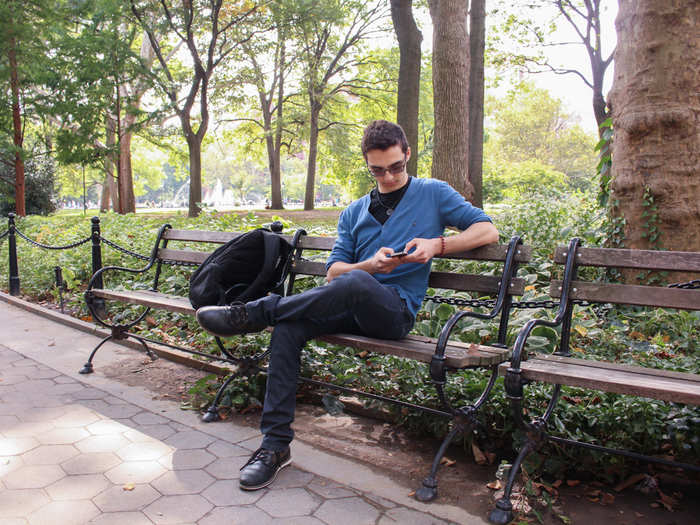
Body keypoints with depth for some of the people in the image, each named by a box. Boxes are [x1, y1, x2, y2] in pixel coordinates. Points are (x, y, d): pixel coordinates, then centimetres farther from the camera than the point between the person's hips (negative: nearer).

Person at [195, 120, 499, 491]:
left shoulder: (433, 194, 11)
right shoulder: (354, 213, 21)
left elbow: (488, 230, 4)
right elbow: (333, 271, 11)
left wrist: (437, 244, -11)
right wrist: (372, 265, -10)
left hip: (397, 310, -4)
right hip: (352, 307, 5)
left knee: (355, 283, -39)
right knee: (288, 328, -24)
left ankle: (252, 313, -24)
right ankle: (276, 443, -18)